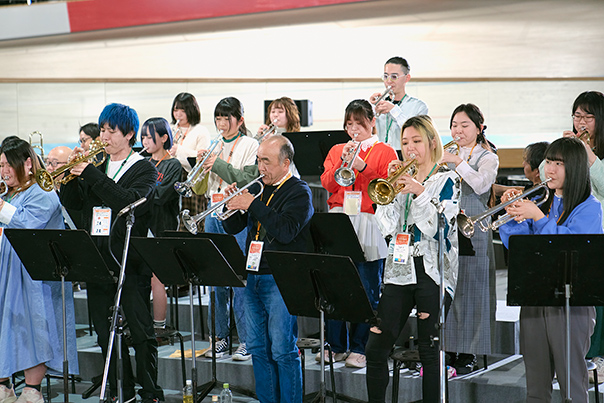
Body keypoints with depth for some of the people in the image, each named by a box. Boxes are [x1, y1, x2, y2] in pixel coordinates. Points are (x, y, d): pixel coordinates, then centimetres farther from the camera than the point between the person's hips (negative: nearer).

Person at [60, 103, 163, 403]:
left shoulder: (144, 169, -1)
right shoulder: (95, 167, 15)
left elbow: (131, 201, -19)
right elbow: (71, 203, 9)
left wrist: (91, 174, -20)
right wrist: (72, 172, -7)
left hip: (130, 262, -5)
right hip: (96, 261, 6)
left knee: (140, 332, -4)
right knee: (106, 333, 9)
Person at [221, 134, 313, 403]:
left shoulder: (298, 192, -6)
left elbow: (285, 231, -22)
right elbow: (232, 228, 15)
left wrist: (253, 205, -19)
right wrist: (233, 204, -5)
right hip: (253, 277, 7)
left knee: (283, 350, -8)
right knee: (258, 349, 11)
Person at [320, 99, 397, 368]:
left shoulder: (384, 152, 5)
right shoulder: (337, 150, 16)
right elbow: (327, 184, 5)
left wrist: (362, 167, -16)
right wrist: (342, 162, -10)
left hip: (368, 226, -3)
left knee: (367, 290, -3)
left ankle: (359, 348, 4)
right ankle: (337, 346, 11)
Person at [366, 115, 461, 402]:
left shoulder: (447, 179, 1)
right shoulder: (402, 180, 14)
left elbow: (440, 228, -12)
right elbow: (386, 227, 2)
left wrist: (420, 191, -18)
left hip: (433, 273, -4)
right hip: (400, 270, 4)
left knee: (429, 351, 0)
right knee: (376, 347, -1)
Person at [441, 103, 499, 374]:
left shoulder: (487, 158, 3)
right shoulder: (446, 155, 17)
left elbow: (481, 184, -16)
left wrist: (458, 162, -24)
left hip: (472, 232, -4)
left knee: (469, 289, -3)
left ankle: (468, 354, 2)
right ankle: (447, 350, 12)